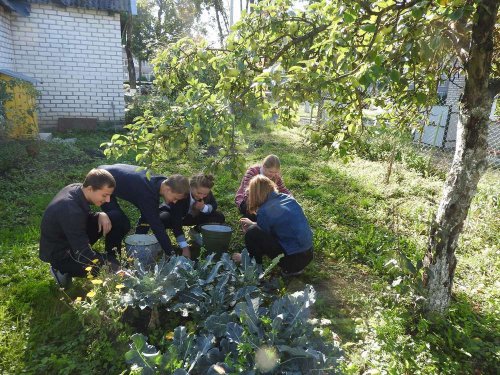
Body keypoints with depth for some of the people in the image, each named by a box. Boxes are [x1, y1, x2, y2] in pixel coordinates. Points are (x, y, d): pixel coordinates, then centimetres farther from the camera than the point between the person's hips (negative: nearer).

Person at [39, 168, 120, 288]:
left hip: (69, 238, 8)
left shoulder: (78, 189, -12)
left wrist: (101, 215, -15)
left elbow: (86, 216, 8)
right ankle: (63, 270, -1)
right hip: (59, 253, -8)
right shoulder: (70, 211, -36)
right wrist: (116, 267, -32)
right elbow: (83, 254, -33)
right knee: (110, 268, -19)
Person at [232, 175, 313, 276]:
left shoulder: (264, 212, -15)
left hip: (293, 259, -8)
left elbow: (263, 239, -1)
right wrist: (253, 223, 28)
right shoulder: (288, 198, 5)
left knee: (252, 233, -13)